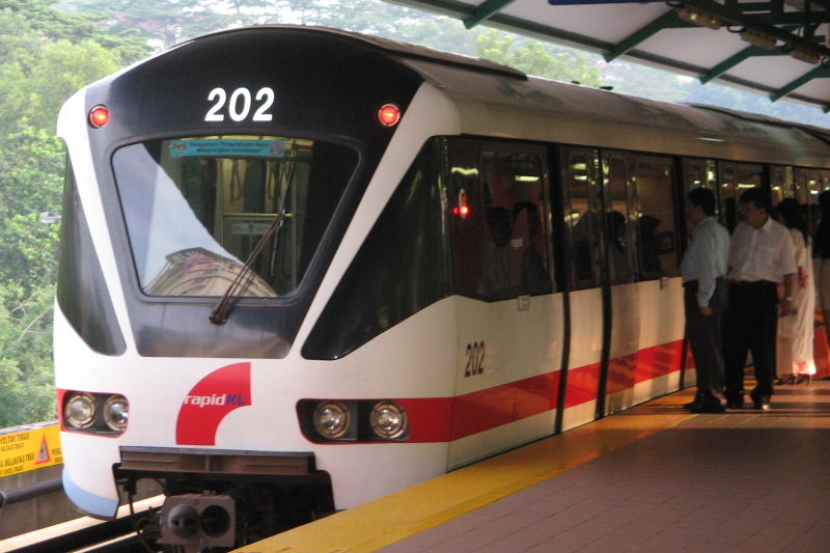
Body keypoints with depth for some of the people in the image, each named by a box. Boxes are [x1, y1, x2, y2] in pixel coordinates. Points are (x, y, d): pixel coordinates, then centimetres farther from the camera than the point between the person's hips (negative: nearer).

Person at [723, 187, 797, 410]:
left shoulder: (780, 233, -2)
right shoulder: (740, 230, 10)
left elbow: (789, 270, -2)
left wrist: (788, 298, -8)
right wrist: (725, 289, 13)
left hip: (764, 292, -4)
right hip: (737, 291, 4)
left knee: (763, 346, 0)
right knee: (732, 345, 3)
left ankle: (763, 394, 12)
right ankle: (733, 395, 11)